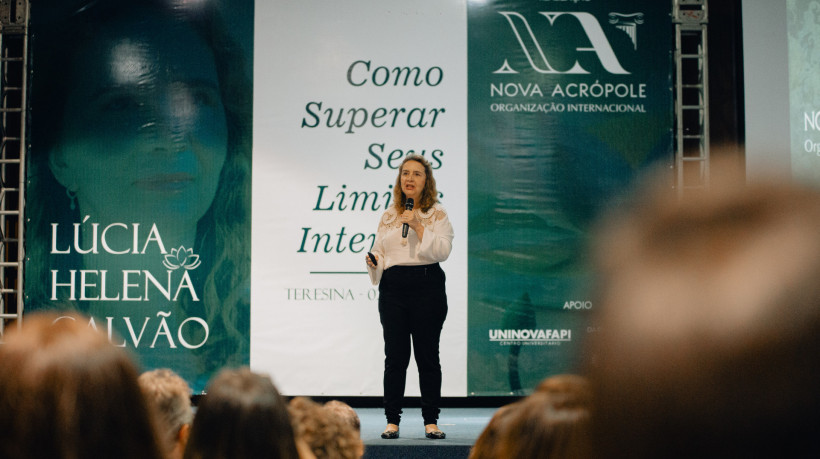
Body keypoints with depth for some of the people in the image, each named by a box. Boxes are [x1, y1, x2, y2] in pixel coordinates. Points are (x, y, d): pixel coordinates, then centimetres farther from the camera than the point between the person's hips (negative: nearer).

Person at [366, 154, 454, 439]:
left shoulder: (437, 213, 4)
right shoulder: (388, 216, 15)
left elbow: (442, 251, -8)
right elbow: (379, 252, 18)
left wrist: (418, 227, -16)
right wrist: (373, 262, -4)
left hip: (427, 286, -3)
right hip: (393, 287, 3)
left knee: (427, 354, 0)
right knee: (395, 355, 1)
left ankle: (431, 421, 8)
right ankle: (392, 421, 8)